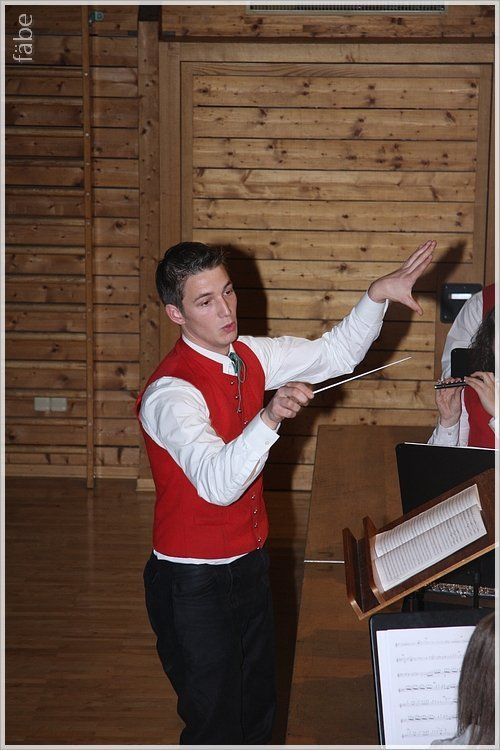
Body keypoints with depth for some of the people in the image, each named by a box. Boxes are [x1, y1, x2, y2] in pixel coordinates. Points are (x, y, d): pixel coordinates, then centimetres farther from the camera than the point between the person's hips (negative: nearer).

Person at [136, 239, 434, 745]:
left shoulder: (250, 357, -1)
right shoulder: (170, 393, -25)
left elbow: (336, 354, 9)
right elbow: (218, 483, -38)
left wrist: (377, 295, -5)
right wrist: (270, 417, -51)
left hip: (249, 564, 8)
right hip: (194, 584, -8)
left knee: (258, 712, 21)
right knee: (216, 727, 5)